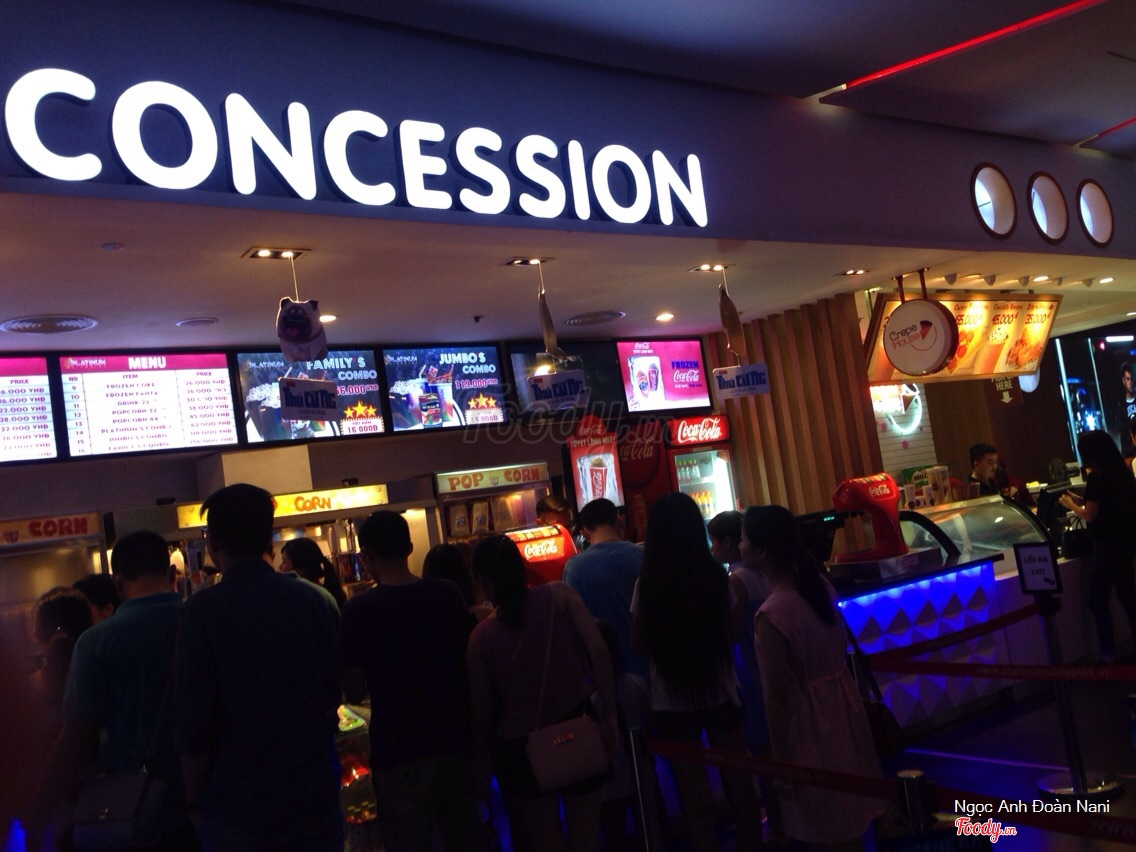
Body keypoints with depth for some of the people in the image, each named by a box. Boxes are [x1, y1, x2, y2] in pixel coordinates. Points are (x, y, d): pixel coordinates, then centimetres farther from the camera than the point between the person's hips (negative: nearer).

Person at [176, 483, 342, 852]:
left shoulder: (202, 611, -14)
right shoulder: (310, 599, -2)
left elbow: (194, 724, -14)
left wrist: (194, 800, 1)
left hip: (238, 804, -3)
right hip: (315, 789, 3)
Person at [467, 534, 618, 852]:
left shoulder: (482, 634, -6)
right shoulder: (559, 595, -8)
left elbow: (482, 712, -1)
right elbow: (598, 650, -17)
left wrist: (481, 767, 11)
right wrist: (609, 713, -11)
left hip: (522, 746, 0)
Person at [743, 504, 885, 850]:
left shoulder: (772, 614, -27)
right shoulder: (820, 585, -4)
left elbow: (777, 696, -22)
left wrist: (782, 761, -13)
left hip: (809, 719, -7)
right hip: (843, 702, 7)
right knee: (849, 818, 24)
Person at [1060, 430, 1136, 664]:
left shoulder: (1096, 478, -18)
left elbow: (1089, 516, -15)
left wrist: (1071, 505, 2)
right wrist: (1081, 501, 16)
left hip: (1107, 546, -8)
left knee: (1098, 602, 0)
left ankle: (1108, 656, 1)